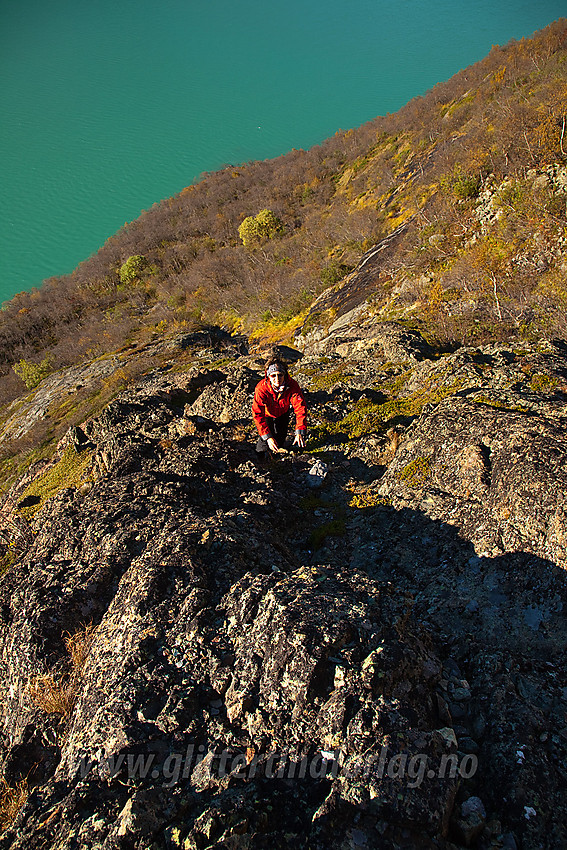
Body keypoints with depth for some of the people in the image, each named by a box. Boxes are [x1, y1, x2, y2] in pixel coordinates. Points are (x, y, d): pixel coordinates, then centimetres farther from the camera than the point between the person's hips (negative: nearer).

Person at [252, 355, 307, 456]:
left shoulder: (292, 386, -34)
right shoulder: (261, 389, -39)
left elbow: (300, 408, -33)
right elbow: (257, 414, -38)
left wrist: (299, 432, -43)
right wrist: (268, 437, -45)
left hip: (283, 412, 2)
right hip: (267, 413, -2)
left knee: (281, 437, 9)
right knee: (265, 440, -8)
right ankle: (260, 457, 26)